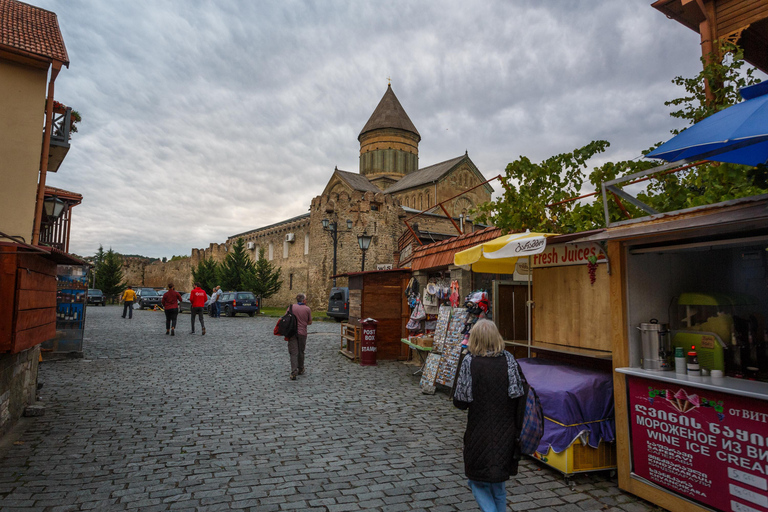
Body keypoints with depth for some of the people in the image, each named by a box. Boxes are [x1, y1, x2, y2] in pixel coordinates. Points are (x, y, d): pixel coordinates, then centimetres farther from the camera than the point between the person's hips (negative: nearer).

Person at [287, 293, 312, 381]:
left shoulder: (291, 308, 1)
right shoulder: (307, 309, -1)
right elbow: (310, 322, 5)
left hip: (292, 333, 0)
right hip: (302, 333, 0)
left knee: (293, 353, -1)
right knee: (301, 352, 16)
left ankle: (294, 372, -12)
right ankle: (300, 370, 29)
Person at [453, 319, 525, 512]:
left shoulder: (469, 362, -15)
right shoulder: (508, 360, -7)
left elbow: (461, 402, -13)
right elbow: (518, 396, -9)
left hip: (479, 434, -3)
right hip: (505, 433, 3)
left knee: (478, 482, 15)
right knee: (498, 485, 23)